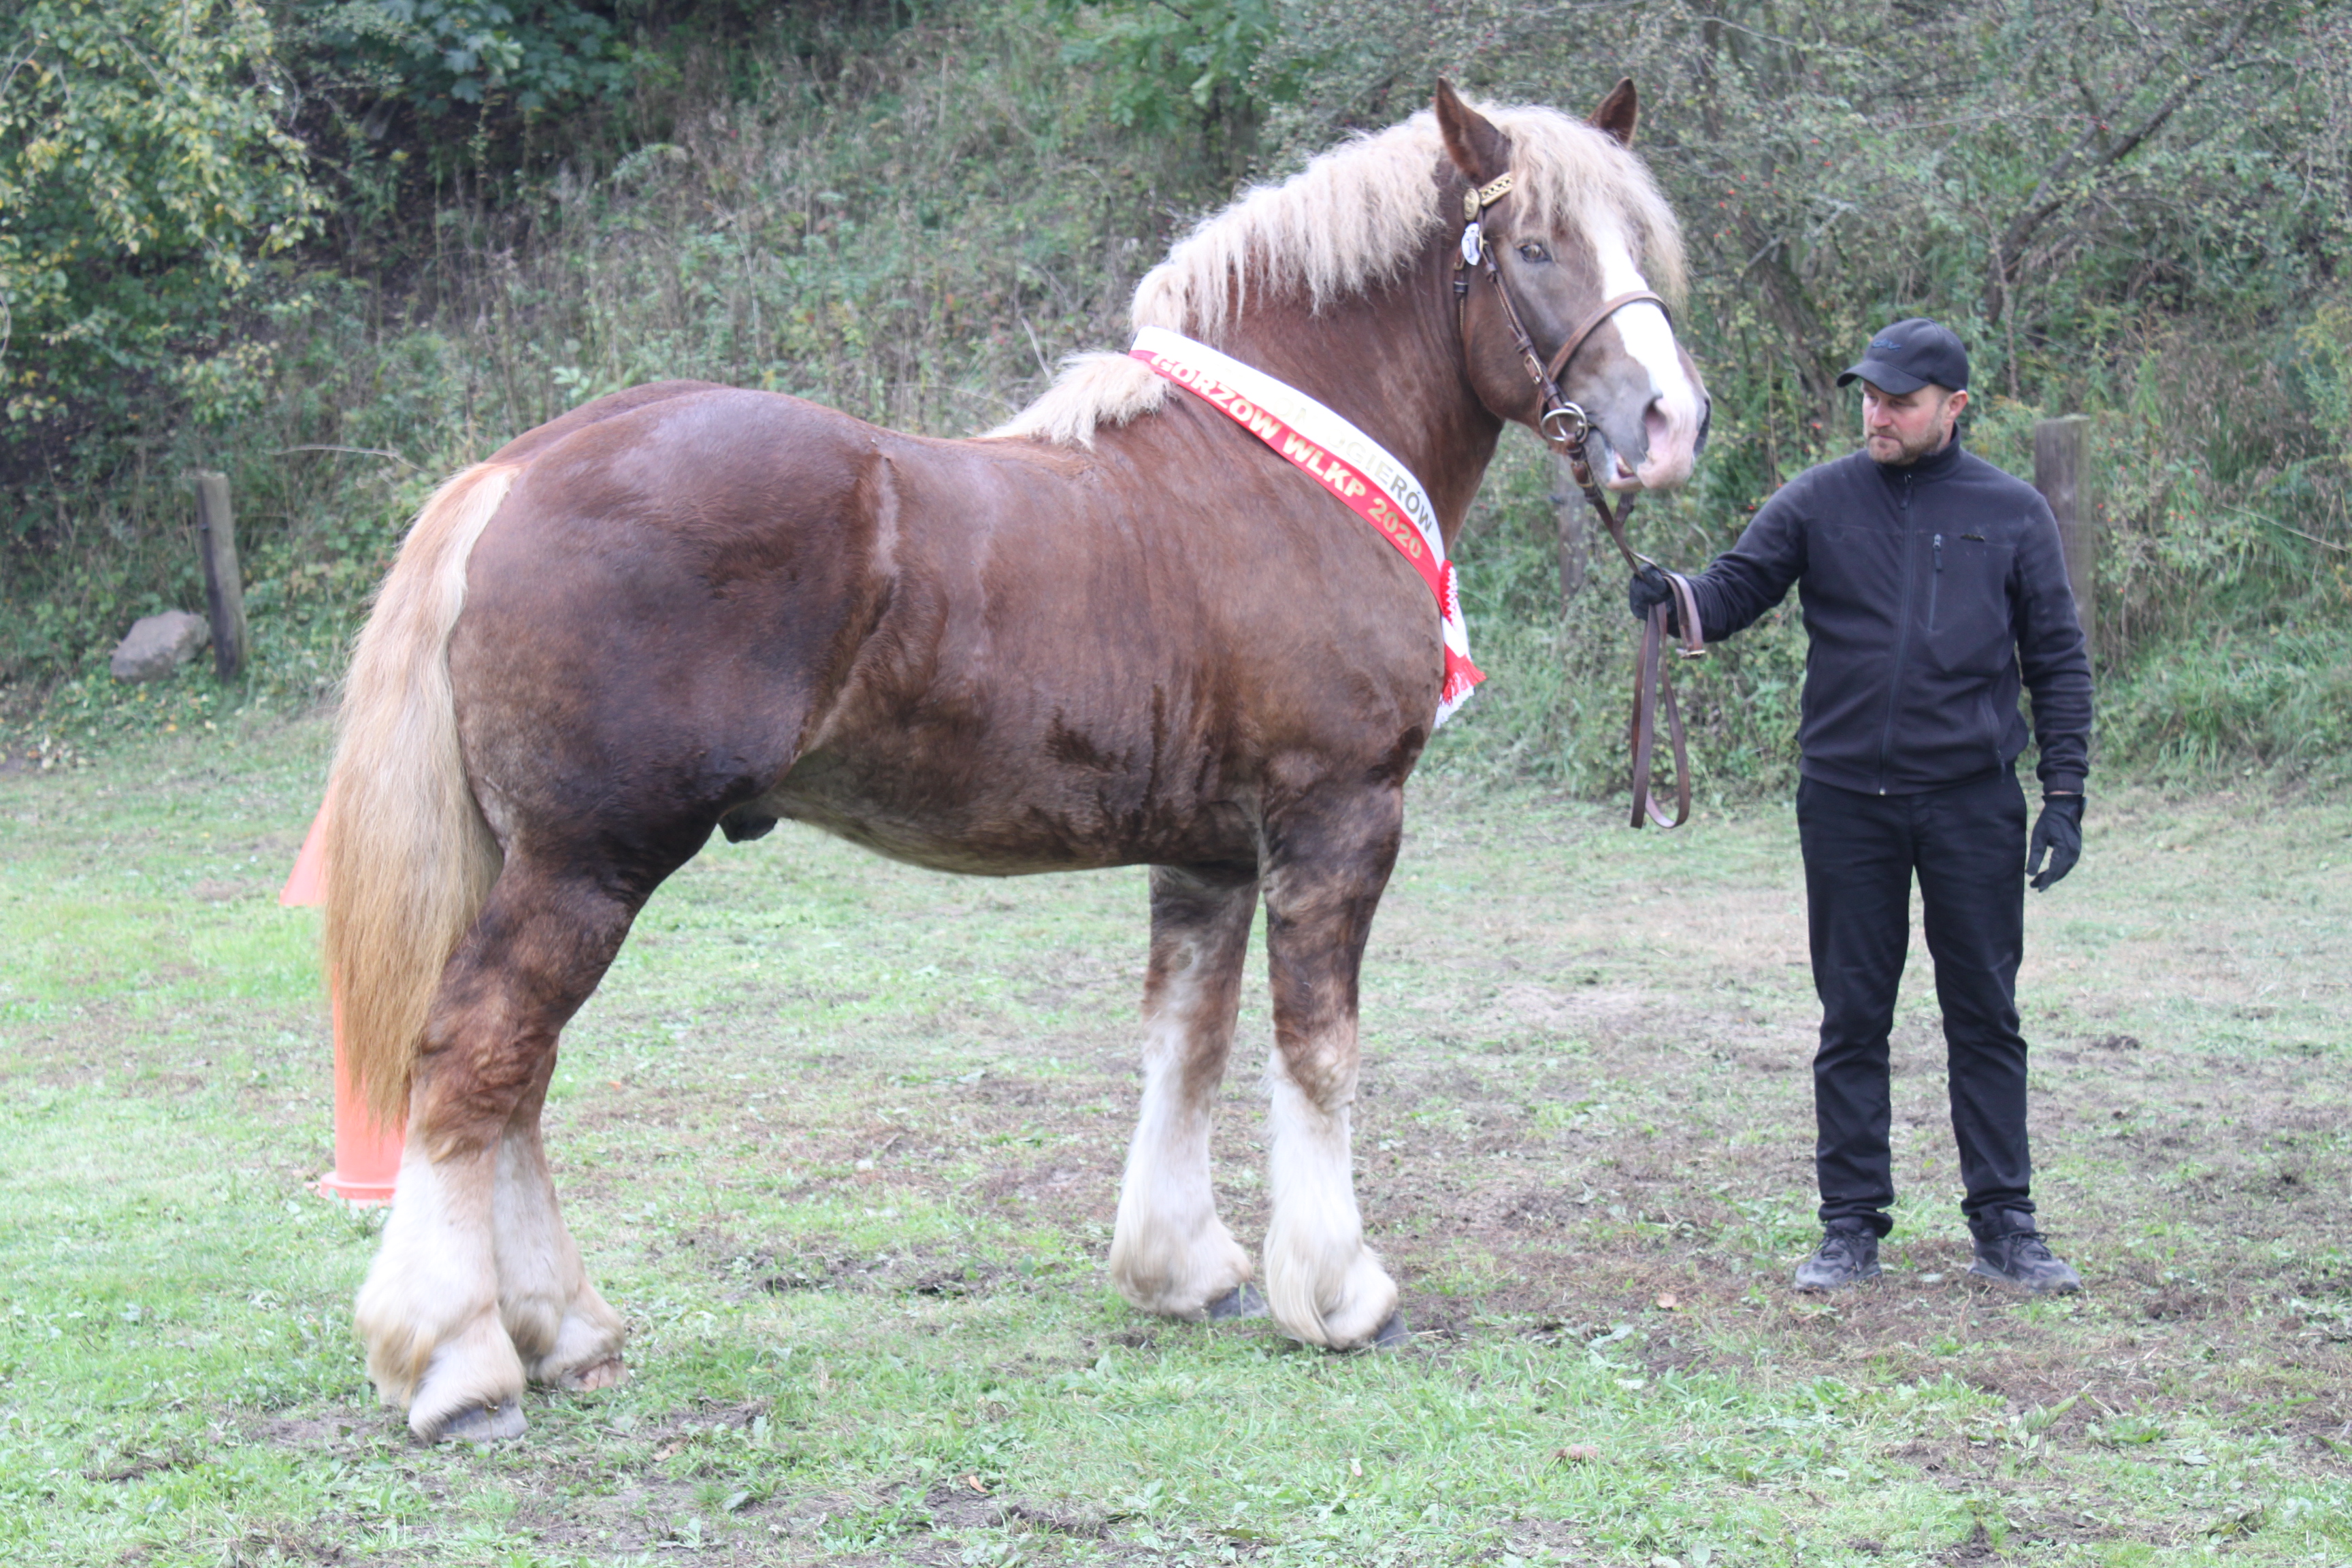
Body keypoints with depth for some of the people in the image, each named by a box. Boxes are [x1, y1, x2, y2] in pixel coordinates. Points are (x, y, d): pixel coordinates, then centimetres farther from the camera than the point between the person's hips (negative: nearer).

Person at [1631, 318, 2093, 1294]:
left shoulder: (2012, 515, 3)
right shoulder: (1820, 502, 3)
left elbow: (2058, 662, 6)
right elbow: (1737, 588, -3)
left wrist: (2064, 795, -1)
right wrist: (1674, 601, -26)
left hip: (1973, 801, 0)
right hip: (1847, 801, 0)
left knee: (1986, 1018, 5)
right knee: (1852, 1020, 6)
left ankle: (2005, 1227, 13)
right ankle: (1851, 1228, 13)